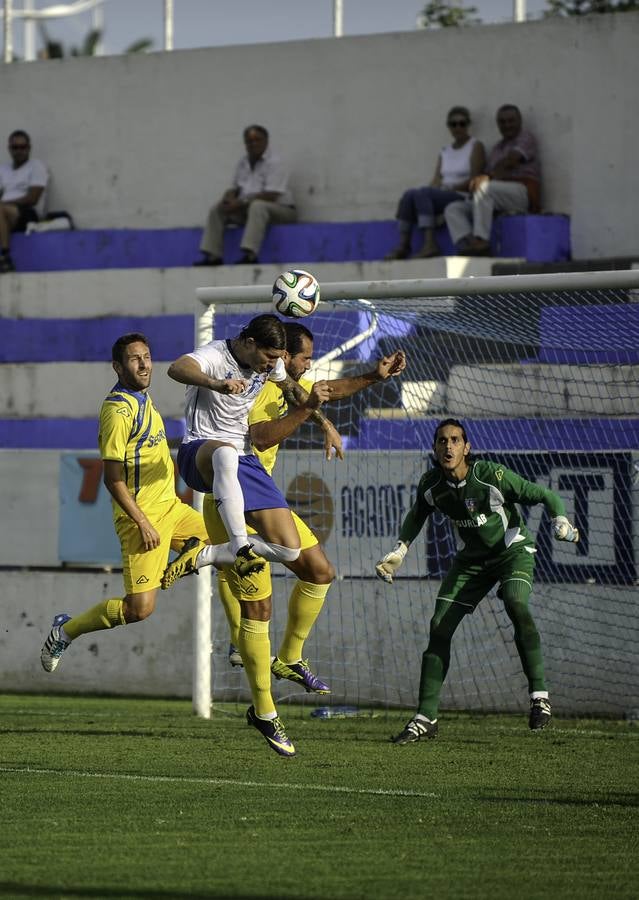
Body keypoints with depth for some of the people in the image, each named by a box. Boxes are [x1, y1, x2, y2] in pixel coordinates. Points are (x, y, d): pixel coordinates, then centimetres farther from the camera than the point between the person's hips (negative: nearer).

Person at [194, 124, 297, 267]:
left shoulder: (274, 163, -12)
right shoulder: (243, 163, 12)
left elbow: (270, 196, -22)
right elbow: (234, 189, 17)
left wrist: (240, 203, -23)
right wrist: (229, 197, -9)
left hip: (280, 209, -8)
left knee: (257, 206, -39)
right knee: (216, 210, -3)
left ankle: (250, 254, -49)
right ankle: (212, 256, -14)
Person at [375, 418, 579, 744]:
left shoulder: (492, 475, -27)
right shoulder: (430, 485, -12)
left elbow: (543, 495, -19)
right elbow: (417, 515, 12)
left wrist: (560, 522, -37)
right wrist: (399, 551, 3)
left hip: (513, 550, -5)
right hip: (472, 558, 5)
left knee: (516, 605, -34)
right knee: (439, 627, -5)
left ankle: (539, 695, -30)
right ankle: (426, 719, 3)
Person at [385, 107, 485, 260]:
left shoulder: (475, 146, 4)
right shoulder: (445, 151, 22)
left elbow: (475, 180, -7)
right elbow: (436, 180, 12)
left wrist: (450, 188, -14)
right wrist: (435, 188, -9)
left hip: (463, 197, -6)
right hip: (442, 196, 6)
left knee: (422, 194, -31)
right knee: (409, 194, -21)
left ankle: (430, 244, -40)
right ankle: (403, 246, -29)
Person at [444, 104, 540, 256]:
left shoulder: (526, 138, 8)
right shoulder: (497, 147, 30)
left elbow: (510, 160, -10)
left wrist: (489, 175, -5)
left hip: (521, 192, -8)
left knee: (484, 187, -36)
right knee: (453, 209, -7)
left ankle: (481, 240, -39)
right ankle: (465, 245, -33)